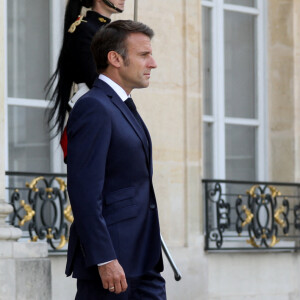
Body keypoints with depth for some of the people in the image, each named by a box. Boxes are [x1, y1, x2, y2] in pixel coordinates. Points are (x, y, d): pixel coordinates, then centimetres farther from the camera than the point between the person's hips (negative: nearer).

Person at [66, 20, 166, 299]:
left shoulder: (122, 108, 19)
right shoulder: (94, 108, -13)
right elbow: (84, 192, -20)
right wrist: (104, 260, -23)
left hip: (142, 260, 10)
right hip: (110, 260, -9)